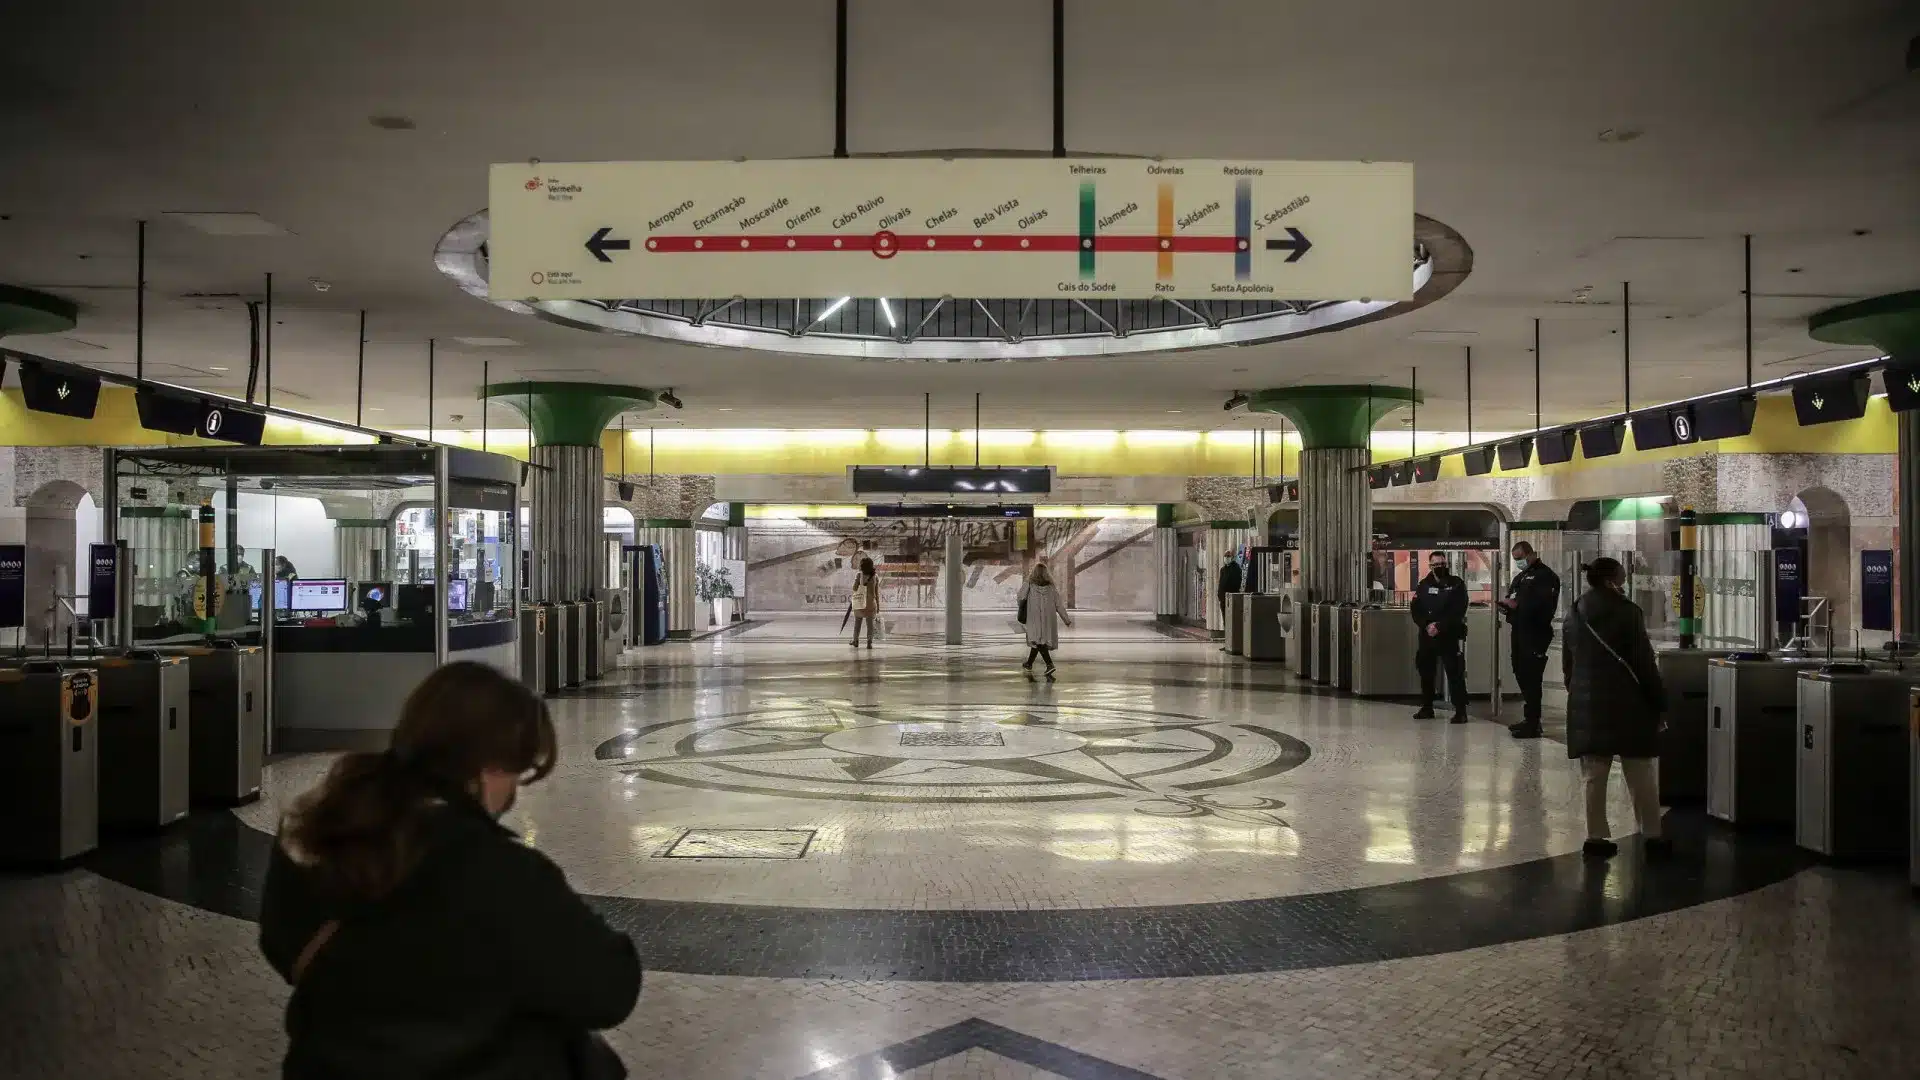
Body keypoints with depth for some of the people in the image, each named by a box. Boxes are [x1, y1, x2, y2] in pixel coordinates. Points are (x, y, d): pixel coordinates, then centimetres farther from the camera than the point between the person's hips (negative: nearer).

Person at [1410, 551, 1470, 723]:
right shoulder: (1424, 585, 10)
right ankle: (1427, 707, 23)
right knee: (1426, 672, 11)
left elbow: (1458, 612, -10)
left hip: (1450, 636, -4)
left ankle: (1460, 711, -5)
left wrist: (1439, 626, -18)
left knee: (1455, 673, -8)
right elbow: (1416, 610, 4)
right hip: (1427, 636, 5)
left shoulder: (1457, 585, -1)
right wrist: (1427, 625, -13)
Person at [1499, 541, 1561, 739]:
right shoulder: (1520, 577, 22)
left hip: (1535, 633, -9)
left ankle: (1533, 724, -7)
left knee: (1531, 677, -9)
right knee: (1521, 673, 11)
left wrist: (1516, 604, -19)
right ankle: (1530, 718, 20)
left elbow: (1544, 603, -20)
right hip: (1519, 632, 9)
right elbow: (1514, 600, 26)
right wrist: (1506, 606, 3)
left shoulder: (1545, 575, -7)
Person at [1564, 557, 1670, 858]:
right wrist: (1659, 702, -4)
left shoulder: (1574, 614, 7)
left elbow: (1567, 663, 13)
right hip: (1626, 704, -5)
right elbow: (1644, 662, -10)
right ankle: (1652, 836, 10)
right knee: (1641, 776, 5)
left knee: (1594, 776, 7)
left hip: (1586, 703, 5)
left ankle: (1596, 837, 7)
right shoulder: (1627, 612, -11)